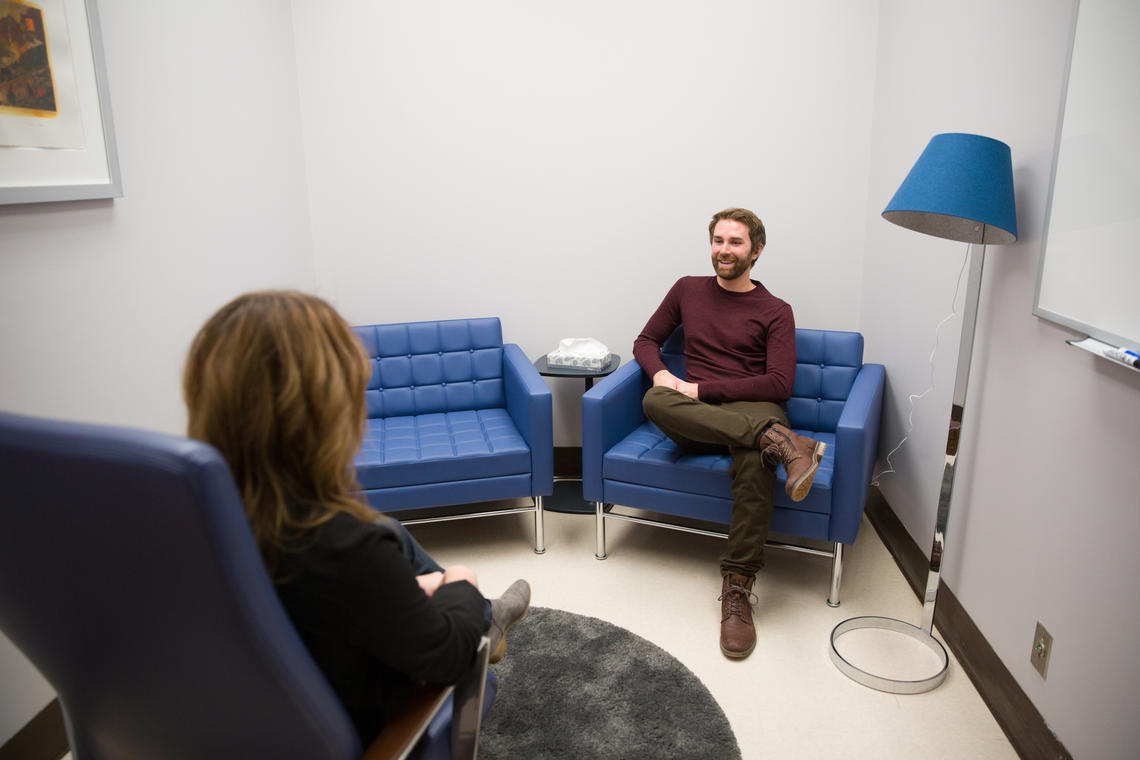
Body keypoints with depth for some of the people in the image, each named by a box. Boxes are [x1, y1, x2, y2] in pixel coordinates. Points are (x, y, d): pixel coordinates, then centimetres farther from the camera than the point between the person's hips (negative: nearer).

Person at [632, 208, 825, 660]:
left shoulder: (775, 312, 6)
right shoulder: (688, 290, 17)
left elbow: (779, 385, -6)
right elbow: (646, 340, 20)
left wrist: (702, 389, -14)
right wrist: (661, 373, -5)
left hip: (752, 408, -2)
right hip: (697, 420, 3)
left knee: (755, 462, -39)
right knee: (655, 400, -33)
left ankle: (737, 588, -31)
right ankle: (781, 442, -41)